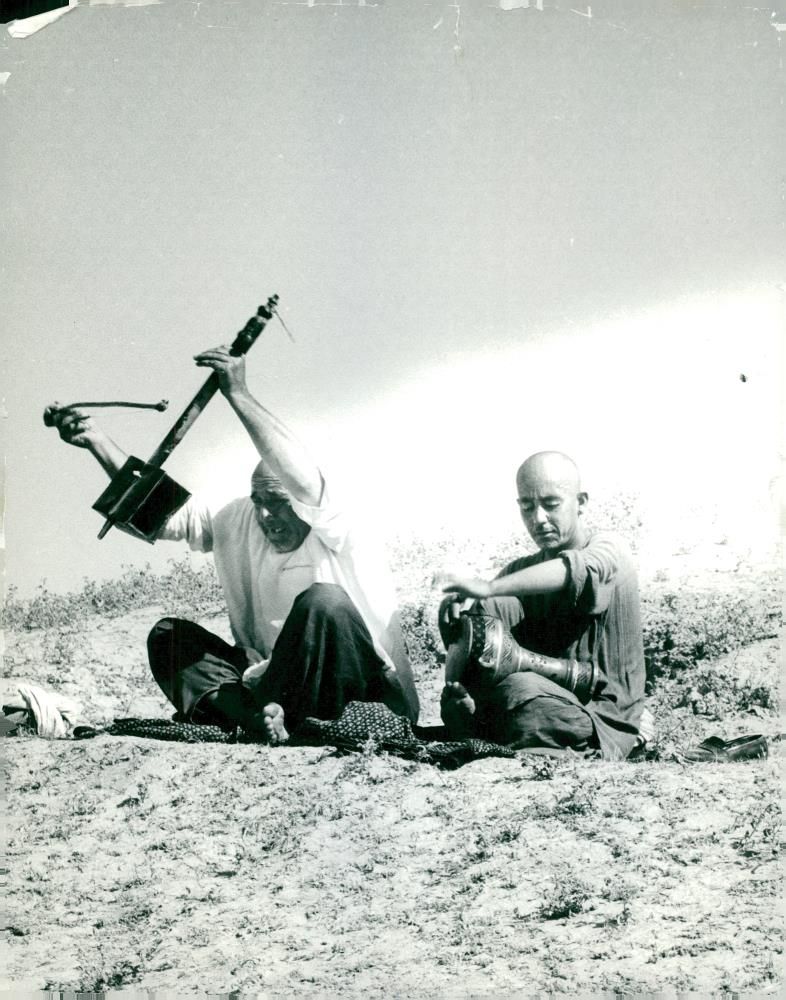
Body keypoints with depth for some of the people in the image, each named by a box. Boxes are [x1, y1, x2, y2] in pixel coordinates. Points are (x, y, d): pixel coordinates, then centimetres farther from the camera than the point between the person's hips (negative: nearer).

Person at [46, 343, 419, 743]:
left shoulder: (333, 535, -13)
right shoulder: (240, 523, 4)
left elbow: (300, 474, -32)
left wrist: (238, 394, -33)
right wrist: (96, 440, -9)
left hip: (360, 691, -6)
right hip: (278, 681, 7)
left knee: (322, 599, -34)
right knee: (168, 635, -8)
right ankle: (261, 715, -33)